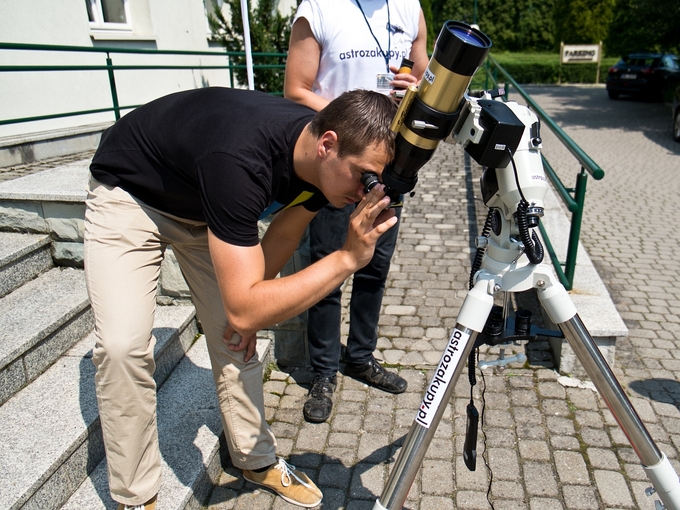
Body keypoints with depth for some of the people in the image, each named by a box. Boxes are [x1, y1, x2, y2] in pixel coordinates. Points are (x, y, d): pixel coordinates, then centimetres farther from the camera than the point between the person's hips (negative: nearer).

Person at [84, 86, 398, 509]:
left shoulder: (322, 160, -19)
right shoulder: (240, 158, -43)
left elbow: (282, 235, 1)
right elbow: (243, 310, -42)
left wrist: (253, 306, 5)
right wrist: (347, 258, -44)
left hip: (203, 202, 6)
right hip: (128, 193, -5)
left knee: (235, 340, 2)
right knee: (124, 346, -20)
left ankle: (258, 461, 23)